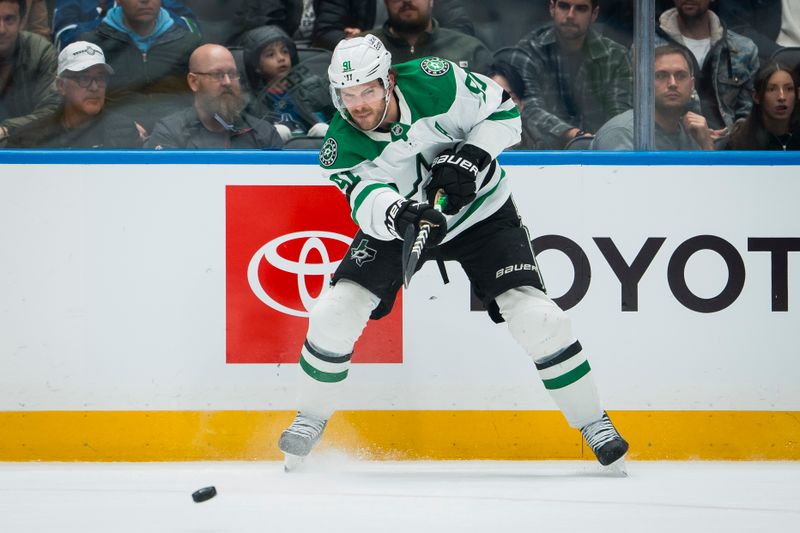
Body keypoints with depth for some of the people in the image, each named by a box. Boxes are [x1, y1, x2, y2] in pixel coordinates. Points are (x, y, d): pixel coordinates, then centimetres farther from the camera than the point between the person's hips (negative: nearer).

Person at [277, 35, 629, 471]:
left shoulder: (434, 83, -24)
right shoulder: (342, 147, -19)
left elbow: (504, 112, -12)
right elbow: (367, 201, -33)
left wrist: (471, 157, -28)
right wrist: (401, 214, -55)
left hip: (481, 214, -2)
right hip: (396, 223, 2)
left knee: (536, 316, -17)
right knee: (336, 312, -13)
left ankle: (592, 423, 0)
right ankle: (311, 419, 10)